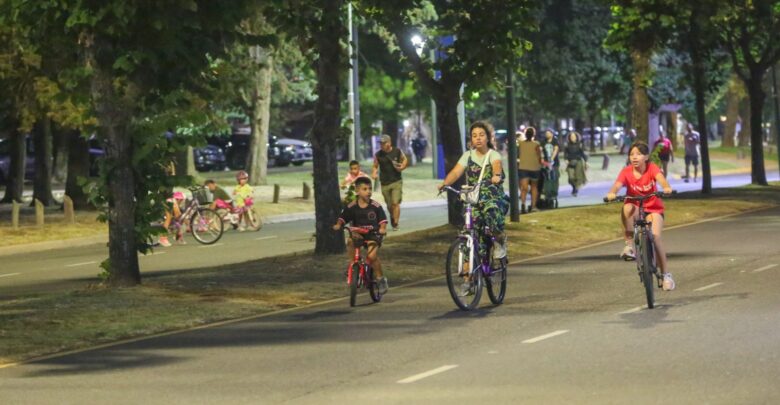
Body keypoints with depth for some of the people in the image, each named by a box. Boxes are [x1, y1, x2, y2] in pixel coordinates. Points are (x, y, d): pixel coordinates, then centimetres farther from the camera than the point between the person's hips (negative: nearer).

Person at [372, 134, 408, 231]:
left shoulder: (397, 152, -3)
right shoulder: (378, 155, -1)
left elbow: (405, 160, 13)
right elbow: (375, 167, 8)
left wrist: (402, 167, -7)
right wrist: (374, 174, -12)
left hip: (396, 182, -2)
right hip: (384, 183, 2)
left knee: (395, 203, -13)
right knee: (389, 205, 10)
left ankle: (395, 223, -8)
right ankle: (392, 217, 39)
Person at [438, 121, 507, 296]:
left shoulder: (493, 155, -1)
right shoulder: (468, 156, 7)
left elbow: (496, 166, -24)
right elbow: (456, 171, -8)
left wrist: (497, 176, -48)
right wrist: (445, 183, -28)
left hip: (494, 198, -3)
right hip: (473, 200, 3)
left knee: (491, 210, -39)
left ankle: (500, 242, -9)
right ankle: (468, 280, -2)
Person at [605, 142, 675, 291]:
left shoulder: (652, 168, -11)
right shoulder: (627, 171, -11)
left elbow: (660, 178, -30)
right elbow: (617, 184, -27)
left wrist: (667, 188, -53)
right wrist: (611, 193, -50)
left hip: (654, 209, -1)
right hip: (636, 209, 1)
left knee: (656, 237, -21)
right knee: (627, 207, -34)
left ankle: (666, 274, -6)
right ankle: (629, 245, -25)